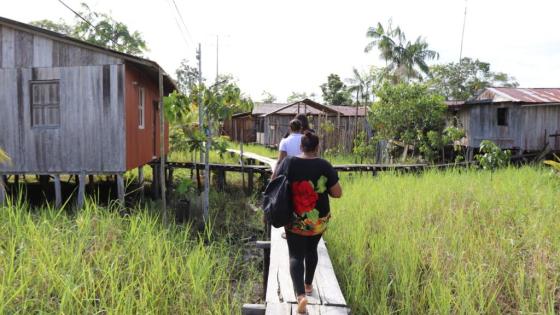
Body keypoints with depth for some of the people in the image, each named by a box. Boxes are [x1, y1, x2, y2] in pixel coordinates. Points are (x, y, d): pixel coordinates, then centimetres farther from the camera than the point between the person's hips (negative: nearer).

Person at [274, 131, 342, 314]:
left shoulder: (288, 163, -10)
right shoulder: (324, 165, -11)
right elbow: (337, 193, -9)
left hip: (294, 220, -1)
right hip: (318, 220, 1)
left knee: (296, 256, 5)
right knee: (311, 250, 24)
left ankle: (301, 294, -13)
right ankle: (308, 285, 39)